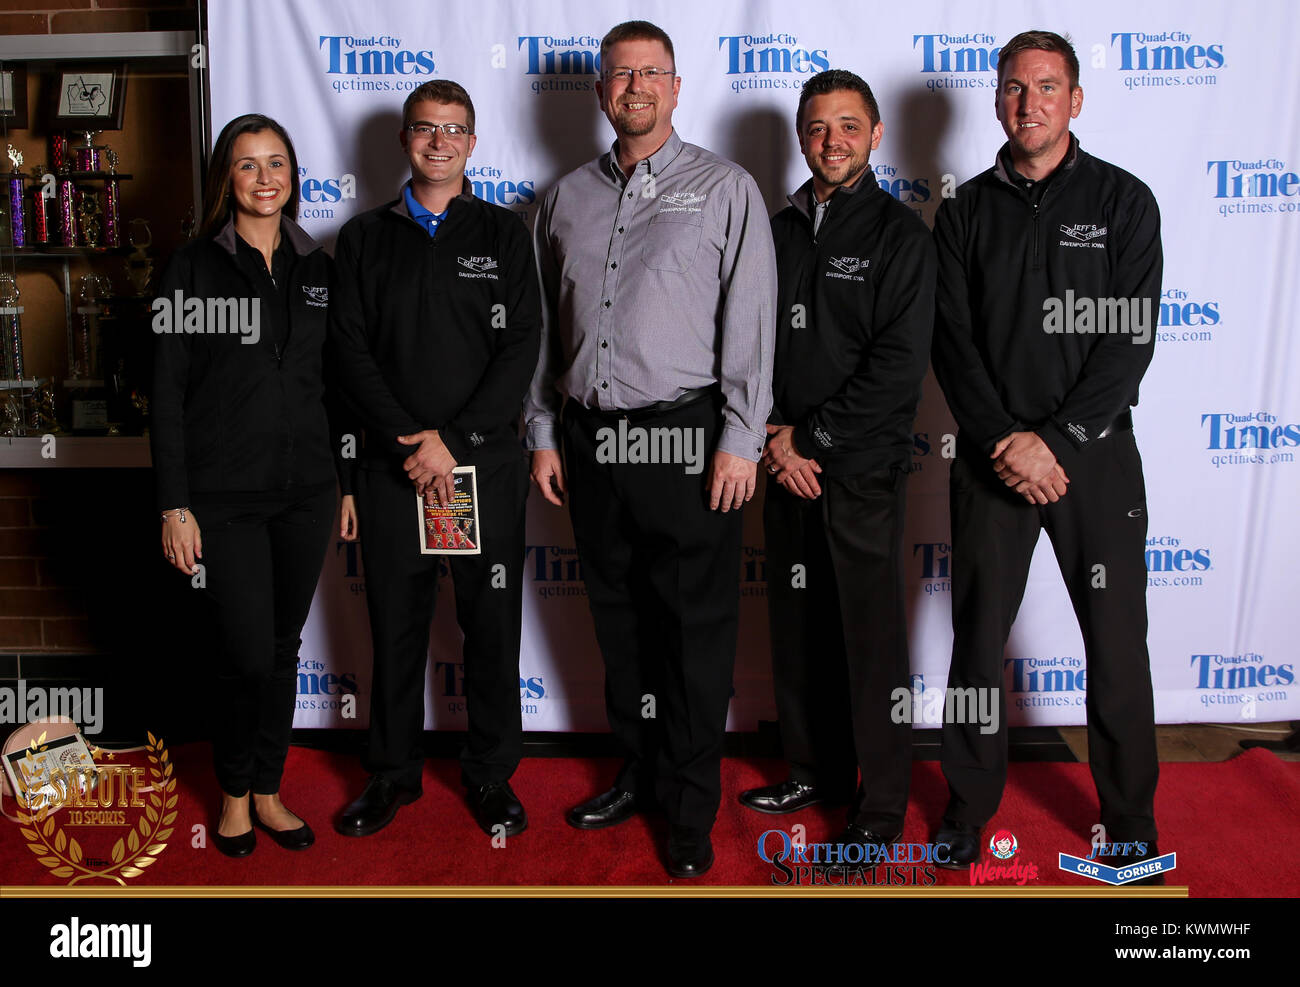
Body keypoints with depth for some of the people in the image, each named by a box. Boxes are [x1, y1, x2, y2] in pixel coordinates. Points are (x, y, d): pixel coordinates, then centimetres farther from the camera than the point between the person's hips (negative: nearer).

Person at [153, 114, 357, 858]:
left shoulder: (317, 268, 9)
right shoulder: (194, 268, -1)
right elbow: (168, 391, -4)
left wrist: (348, 482, 10)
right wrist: (175, 504, -8)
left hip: (306, 490, 4)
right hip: (225, 495, -3)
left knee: (285, 646, 11)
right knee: (249, 653, -4)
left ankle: (268, 790, 28)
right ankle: (236, 791, 22)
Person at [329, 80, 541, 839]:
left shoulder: (503, 233, 6)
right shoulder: (365, 238, 10)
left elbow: (521, 349, -3)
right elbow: (351, 350, 1)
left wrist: (455, 441, -12)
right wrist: (410, 440, -12)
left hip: (487, 460, -1)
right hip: (394, 464, 1)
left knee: (492, 624, 5)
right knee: (396, 622, 9)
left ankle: (492, 775, 21)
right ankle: (394, 772, 25)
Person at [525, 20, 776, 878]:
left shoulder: (725, 189, 2)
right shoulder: (568, 198, 14)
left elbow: (751, 321, -4)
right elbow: (545, 326, 15)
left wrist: (740, 440, -10)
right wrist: (544, 433, 10)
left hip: (685, 437, -4)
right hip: (590, 440, 4)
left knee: (697, 630, 1)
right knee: (620, 622, 13)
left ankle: (691, 808, 15)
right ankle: (639, 774, 30)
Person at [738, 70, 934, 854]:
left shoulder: (900, 235, -4)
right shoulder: (780, 231, 12)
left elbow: (899, 370, -12)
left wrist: (810, 436, -11)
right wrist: (774, 439, -3)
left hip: (864, 469, -5)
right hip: (788, 465, 5)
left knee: (871, 637, 1)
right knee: (798, 628, 13)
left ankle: (882, 807, 15)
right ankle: (816, 771, 30)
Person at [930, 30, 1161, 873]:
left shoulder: (1123, 202, 2)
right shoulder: (966, 211, 7)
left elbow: (1131, 341, -5)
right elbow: (952, 340, 0)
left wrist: (1053, 438, -14)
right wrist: (1005, 441, -11)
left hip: (1097, 454, -1)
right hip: (992, 457, 1)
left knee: (1118, 641, 4)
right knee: (979, 637, 6)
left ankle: (1131, 815, 21)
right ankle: (970, 805, 21)